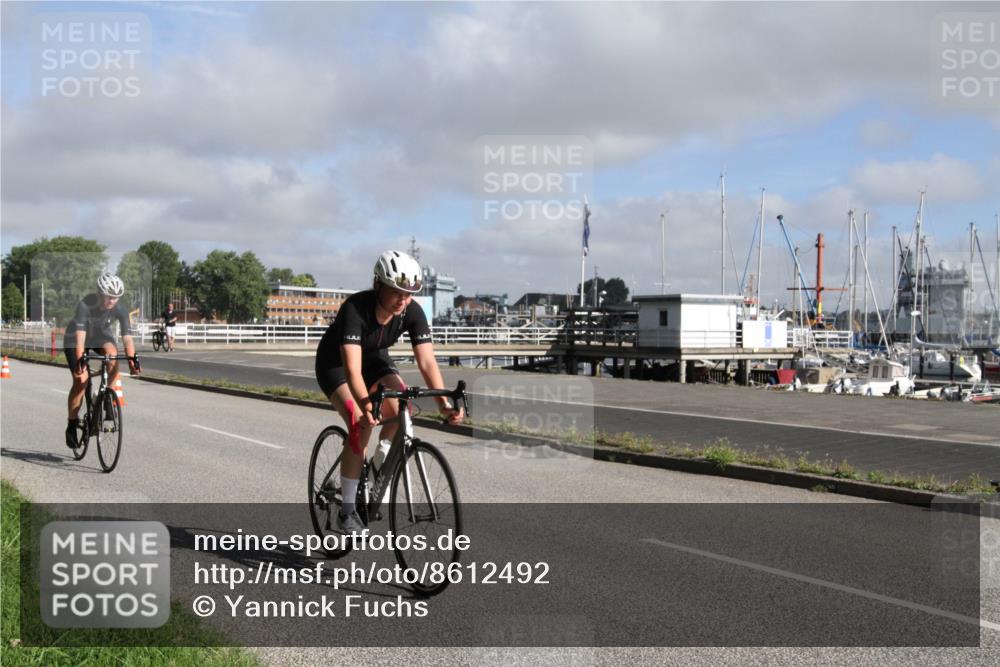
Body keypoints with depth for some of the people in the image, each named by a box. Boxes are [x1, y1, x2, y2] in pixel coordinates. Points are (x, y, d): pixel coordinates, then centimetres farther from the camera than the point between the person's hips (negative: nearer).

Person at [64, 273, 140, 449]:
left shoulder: (120, 309, -25)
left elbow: (126, 337, -27)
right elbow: (80, 336, -40)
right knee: (81, 380, -13)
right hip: (75, 338, -3)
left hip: (101, 335, 3)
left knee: (113, 355, -31)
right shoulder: (85, 304, -34)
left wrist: (132, 360, -39)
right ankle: (71, 426, 2)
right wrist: (80, 360, -50)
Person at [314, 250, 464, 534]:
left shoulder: (412, 312, -23)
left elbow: (427, 361, -28)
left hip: (374, 358, 5)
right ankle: (347, 509, -12)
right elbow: (352, 367, -45)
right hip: (334, 363, -4)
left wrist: (444, 403, -42)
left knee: (400, 410, -21)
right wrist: (365, 404, -61)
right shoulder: (355, 308, -36)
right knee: (361, 423, -25)